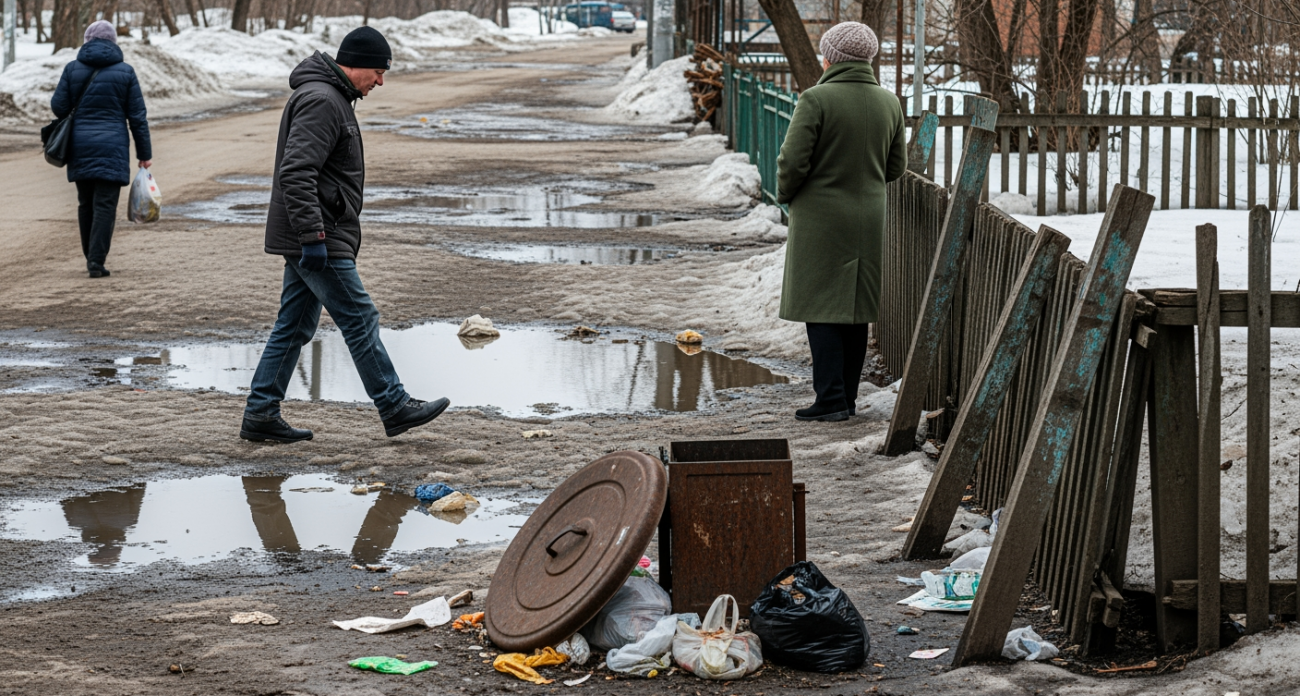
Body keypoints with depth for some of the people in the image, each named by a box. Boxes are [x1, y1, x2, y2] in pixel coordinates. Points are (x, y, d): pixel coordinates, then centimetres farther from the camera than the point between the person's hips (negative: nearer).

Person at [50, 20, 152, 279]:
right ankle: (96, 261, -12)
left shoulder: (73, 68, 1)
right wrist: (145, 153, 6)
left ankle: (90, 256, 22)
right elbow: (137, 116, -1)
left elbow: (58, 106, -1)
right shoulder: (125, 72, -1)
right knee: (105, 205, -3)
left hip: (80, 147, 2)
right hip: (112, 148, -2)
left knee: (86, 203, 15)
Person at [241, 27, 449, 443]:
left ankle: (261, 415, 12)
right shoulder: (321, 101, -16)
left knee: (294, 327, 11)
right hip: (316, 241, -11)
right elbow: (296, 173, -25)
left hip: (310, 240, 11)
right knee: (360, 320, -4)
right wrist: (313, 236, -27)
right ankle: (395, 408, 2)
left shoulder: (331, 98, 18)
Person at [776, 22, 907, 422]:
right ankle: (848, 396, 15)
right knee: (856, 310, 11)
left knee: (821, 308, -2)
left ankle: (831, 399, -8)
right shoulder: (888, 103, 3)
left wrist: (785, 194, 3)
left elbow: (792, 161, -16)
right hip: (868, 221, 6)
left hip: (821, 220, -6)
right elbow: (895, 167, 10)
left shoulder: (816, 100, -15)